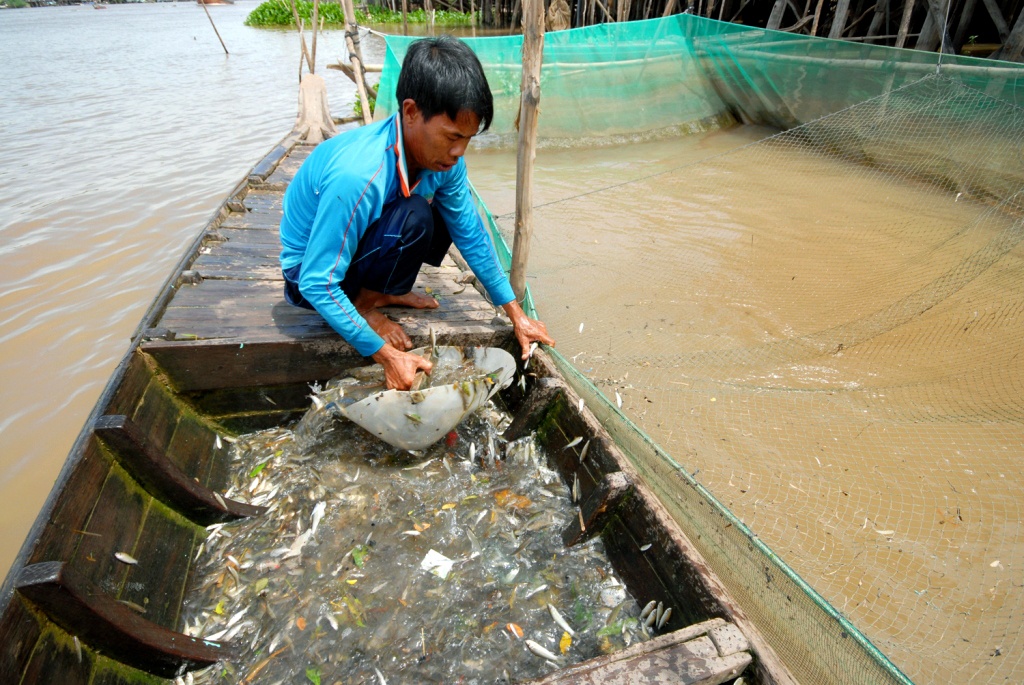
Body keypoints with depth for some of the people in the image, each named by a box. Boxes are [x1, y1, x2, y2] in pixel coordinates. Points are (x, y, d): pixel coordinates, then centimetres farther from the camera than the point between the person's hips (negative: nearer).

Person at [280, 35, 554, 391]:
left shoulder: (443, 158, -15)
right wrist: (386, 355, -30)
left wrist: (516, 314, -3)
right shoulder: (356, 175, -37)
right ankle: (365, 304, -8)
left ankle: (378, 292, 1)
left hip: (360, 245, 7)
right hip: (307, 272, -7)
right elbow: (318, 285, -33)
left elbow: (471, 236, -4)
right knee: (414, 219, -32)